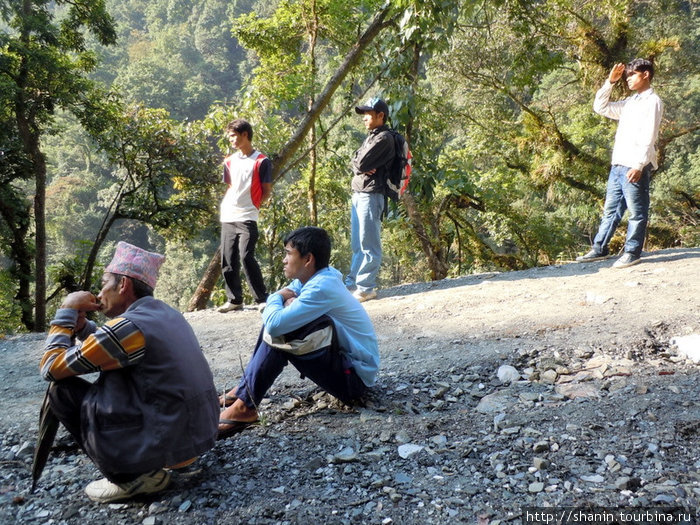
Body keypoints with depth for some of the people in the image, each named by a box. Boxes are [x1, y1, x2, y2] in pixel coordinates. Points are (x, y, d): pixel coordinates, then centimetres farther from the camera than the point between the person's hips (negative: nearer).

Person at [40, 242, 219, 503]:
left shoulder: (127, 326, -18)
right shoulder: (166, 314, 8)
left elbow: (51, 368, -8)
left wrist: (67, 311, 0)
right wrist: (81, 325, 9)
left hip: (168, 447, -8)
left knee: (61, 389, 1)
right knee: (110, 378, 24)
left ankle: (130, 477, 2)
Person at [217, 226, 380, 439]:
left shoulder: (322, 288, -24)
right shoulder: (310, 278, 5)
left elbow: (274, 324, -33)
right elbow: (273, 318, 9)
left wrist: (277, 298, -11)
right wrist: (283, 300, -14)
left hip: (354, 376, -9)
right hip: (342, 358, 9)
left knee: (279, 334, -21)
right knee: (281, 323, 6)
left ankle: (245, 406, -13)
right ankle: (245, 388, 9)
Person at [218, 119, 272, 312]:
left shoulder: (261, 161, -4)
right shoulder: (230, 161, 15)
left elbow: (267, 191, -2)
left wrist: (252, 206, -8)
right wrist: (224, 205, 8)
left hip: (247, 218, -7)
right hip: (228, 217, 7)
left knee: (246, 257, -15)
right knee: (228, 261, 6)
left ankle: (262, 299, -4)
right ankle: (234, 300, 16)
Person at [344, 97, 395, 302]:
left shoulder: (384, 138, -8)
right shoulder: (371, 137, 22)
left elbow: (362, 162, -17)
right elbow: (355, 163, 12)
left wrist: (360, 164, 4)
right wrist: (363, 168, -7)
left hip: (371, 195, -10)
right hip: (358, 194, 10)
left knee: (369, 245, -7)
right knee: (357, 245, 13)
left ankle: (366, 288, -4)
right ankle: (353, 283, 20)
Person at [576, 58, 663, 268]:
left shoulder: (652, 101, -4)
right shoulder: (629, 103, 21)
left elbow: (649, 137, -13)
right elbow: (600, 107, 24)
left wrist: (639, 165, -20)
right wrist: (610, 82, 15)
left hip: (635, 166, -8)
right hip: (618, 164, 9)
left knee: (636, 211, -2)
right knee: (610, 209, 11)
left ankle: (632, 252, 3)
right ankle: (599, 249, 16)